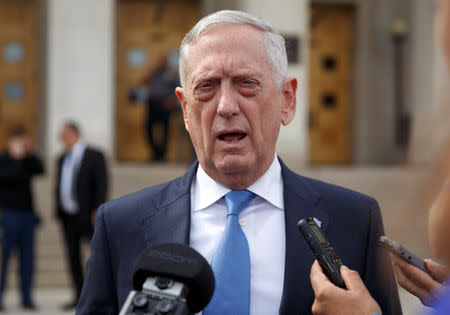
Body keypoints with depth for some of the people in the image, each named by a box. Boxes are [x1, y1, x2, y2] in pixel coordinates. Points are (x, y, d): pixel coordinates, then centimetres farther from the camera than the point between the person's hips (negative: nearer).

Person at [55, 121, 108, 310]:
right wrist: (58, 210, 11)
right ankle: (79, 296, 11)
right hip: (67, 216, 6)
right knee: (73, 257, 6)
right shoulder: (62, 159, 15)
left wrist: (97, 210, -15)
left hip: (87, 216, -6)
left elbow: (101, 184, -9)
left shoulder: (94, 156, -5)